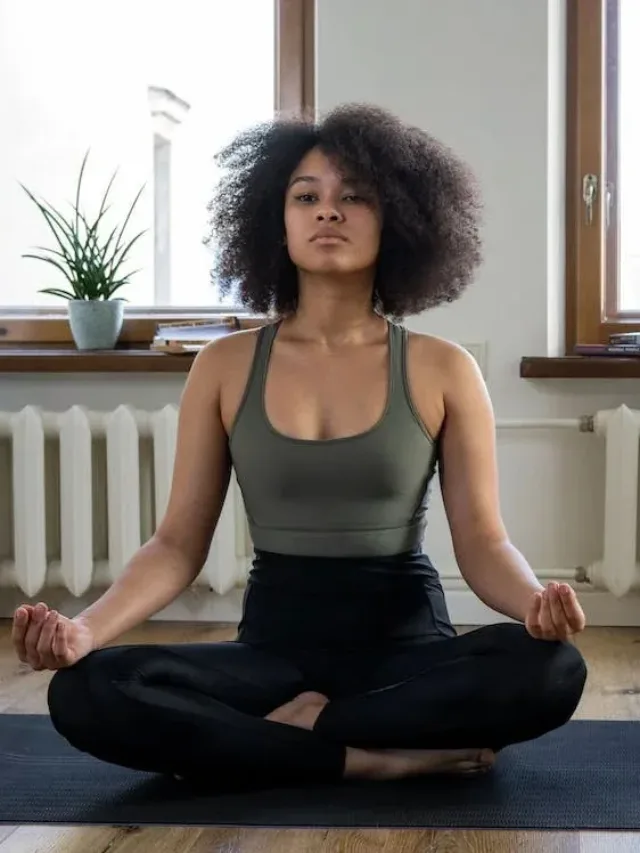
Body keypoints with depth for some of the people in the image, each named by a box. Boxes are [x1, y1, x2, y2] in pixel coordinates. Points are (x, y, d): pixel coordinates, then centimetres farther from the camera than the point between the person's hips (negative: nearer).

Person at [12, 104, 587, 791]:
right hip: (275, 638, 1)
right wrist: (85, 627, -18)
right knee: (85, 693, -27)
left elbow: (482, 541, -2)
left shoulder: (442, 371, -1)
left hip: (406, 638, -1)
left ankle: (300, 726, -16)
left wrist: (536, 601, -26)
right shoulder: (225, 367, 2)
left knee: (551, 669, -33)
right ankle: (384, 757, -21)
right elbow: (179, 542, 1)